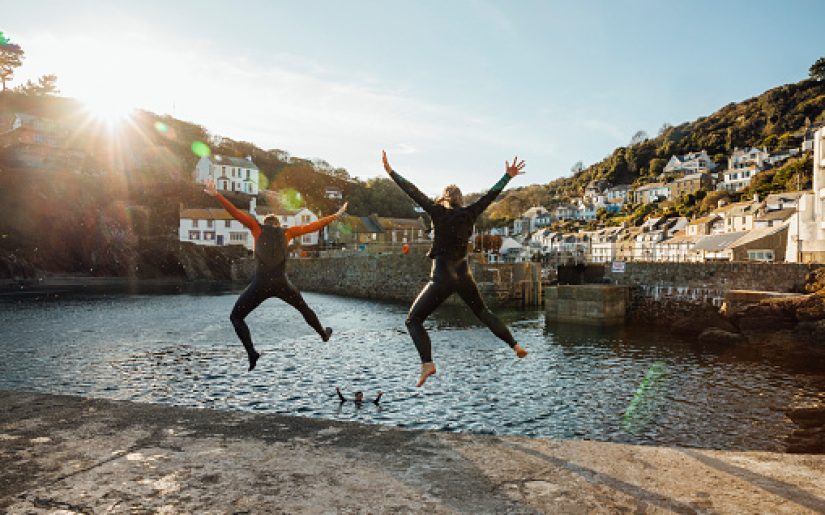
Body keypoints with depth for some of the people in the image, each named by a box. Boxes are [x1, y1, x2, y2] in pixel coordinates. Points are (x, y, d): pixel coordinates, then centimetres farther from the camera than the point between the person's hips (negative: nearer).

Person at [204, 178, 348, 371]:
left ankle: (251, 353, -7)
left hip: (260, 285, -2)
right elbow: (313, 226, 14)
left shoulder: (258, 228, 9)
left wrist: (216, 195, -1)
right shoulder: (286, 232, 12)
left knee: (236, 317, 12)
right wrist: (335, 216, 23)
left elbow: (235, 212, 1)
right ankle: (324, 334, 47)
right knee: (304, 308, 29)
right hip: (281, 284, 2)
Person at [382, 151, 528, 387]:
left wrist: (390, 171, 0)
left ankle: (427, 363, -18)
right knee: (483, 312, 29)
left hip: (442, 277, -5)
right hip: (464, 276, 5)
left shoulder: (438, 213, -5)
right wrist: (508, 176, 19)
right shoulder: (468, 214, 3)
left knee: (413, 320, 2)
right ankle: (514, 345, 29)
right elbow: (490, 195, 10)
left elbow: (413, 192, -5)